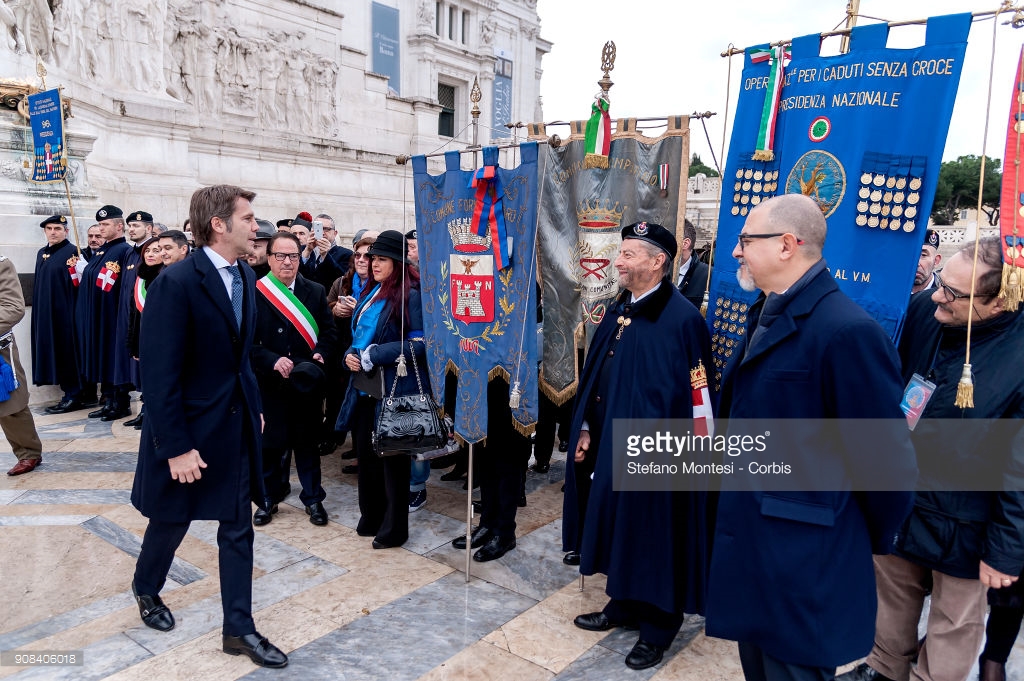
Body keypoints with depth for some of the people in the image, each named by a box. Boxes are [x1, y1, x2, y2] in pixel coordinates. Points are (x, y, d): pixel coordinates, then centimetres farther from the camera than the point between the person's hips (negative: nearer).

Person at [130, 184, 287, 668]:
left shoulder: (246, 277, 2)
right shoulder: (176, 282, -20)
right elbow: (160, 373, -20)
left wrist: (255, 408, 10)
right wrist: (176, 446, -20)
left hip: (237, 424, 6)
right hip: (189, 428, -5)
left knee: (238, 528, 10)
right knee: (172, 520, 18)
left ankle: (239, 629, 23)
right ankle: (146, 589, 49)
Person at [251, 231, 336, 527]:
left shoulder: (316, 292, 4)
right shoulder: (254, 293, -5)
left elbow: (329, 330, 4)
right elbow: (247, 340, -7)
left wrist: (320, 353, -14)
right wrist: (272, 360, -20)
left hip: (307, 383, 2)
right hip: (270, 381, -1)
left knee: (307, 441, 11)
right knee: (271, 442, 10)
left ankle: (313, 498, 24)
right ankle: (269, 497, 28)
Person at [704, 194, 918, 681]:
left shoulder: (847, 331, -23)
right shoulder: (766, 315, 7)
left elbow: (884, 456, -18)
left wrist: (873, 541, -4)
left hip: (801, 562, -8)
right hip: (750, 540, 8)